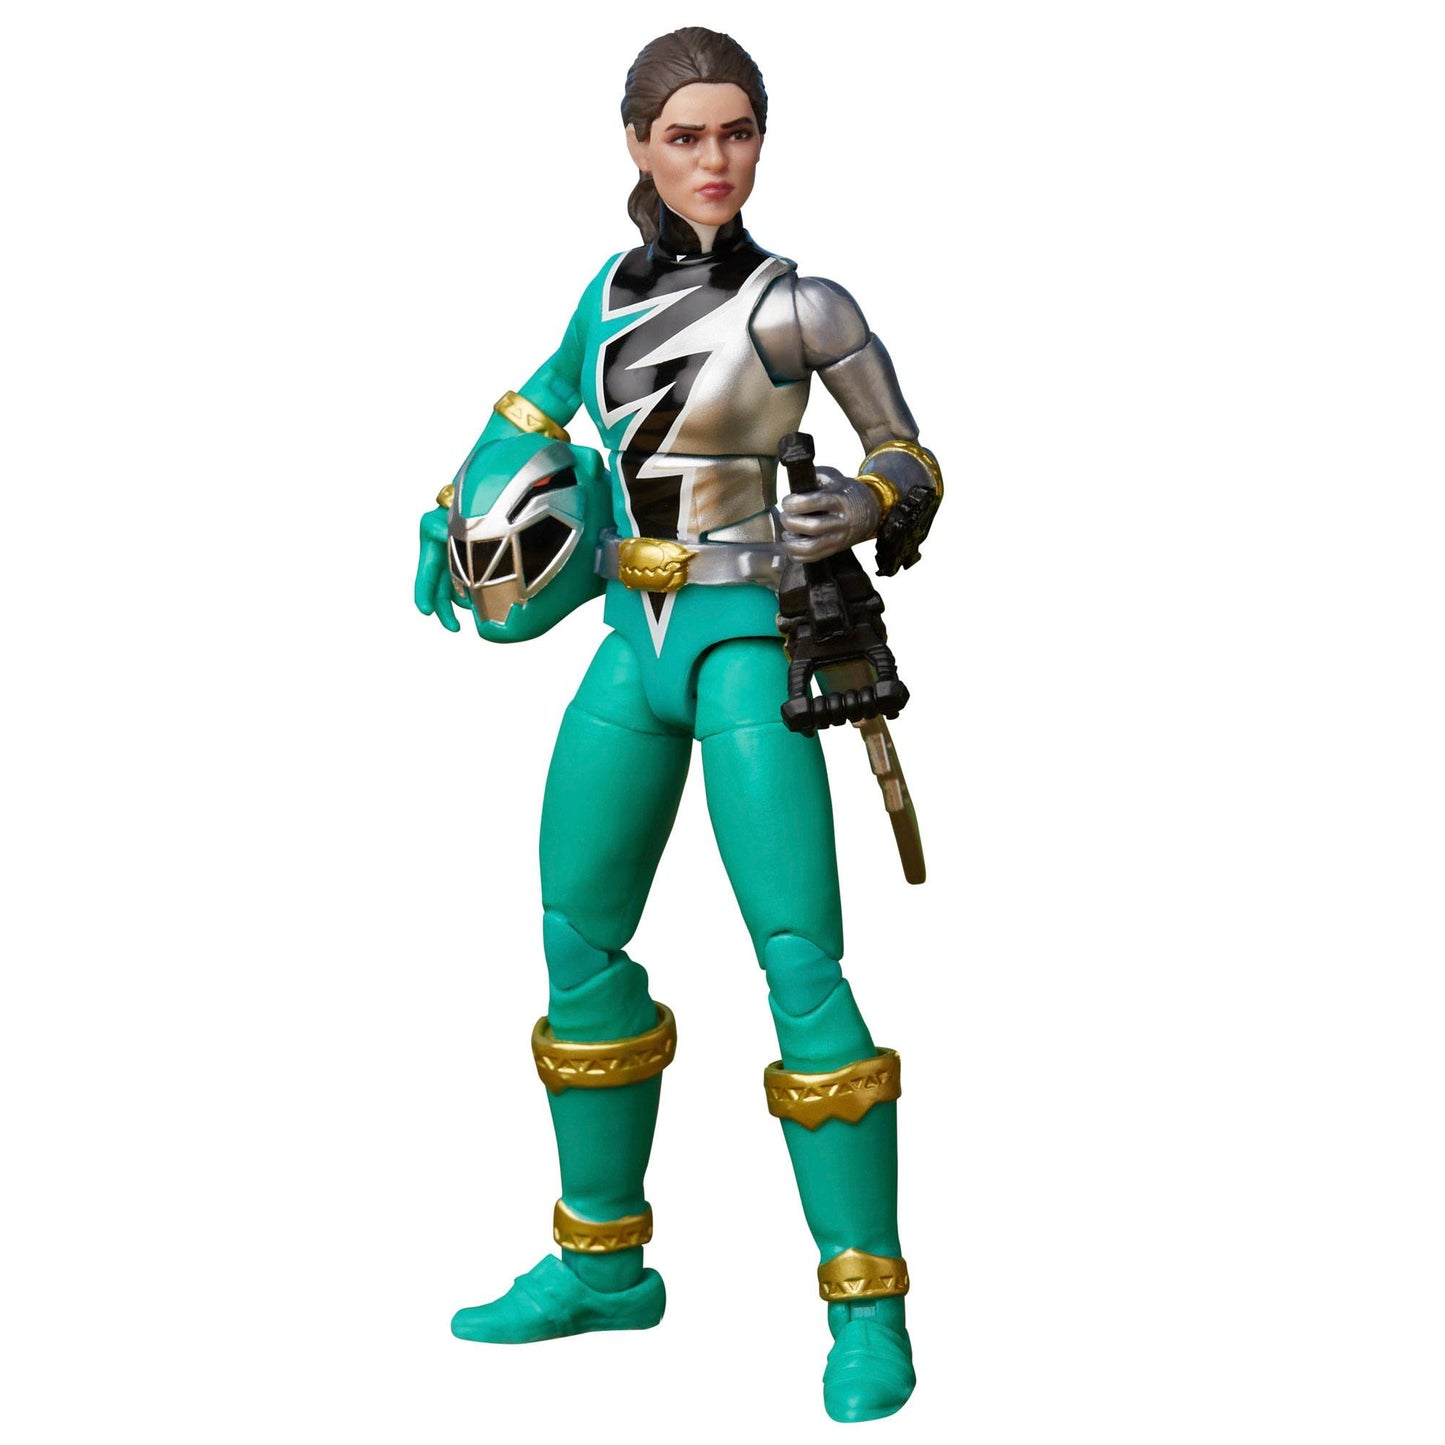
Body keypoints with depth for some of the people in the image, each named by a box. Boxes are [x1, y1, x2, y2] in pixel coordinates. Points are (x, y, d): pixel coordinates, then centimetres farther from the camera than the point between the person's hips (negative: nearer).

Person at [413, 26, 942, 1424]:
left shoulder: (800, 303, -7)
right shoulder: (617, 285, 9)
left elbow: (911, 460, 0)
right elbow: (543, 393, 29)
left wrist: (856, 507, -21)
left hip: (746, 652, -6)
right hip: (634, 654, 6)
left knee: (801, 967, -13)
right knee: (577, 947, 10)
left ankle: (867, 1303, -4)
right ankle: (602, 1261, 25)